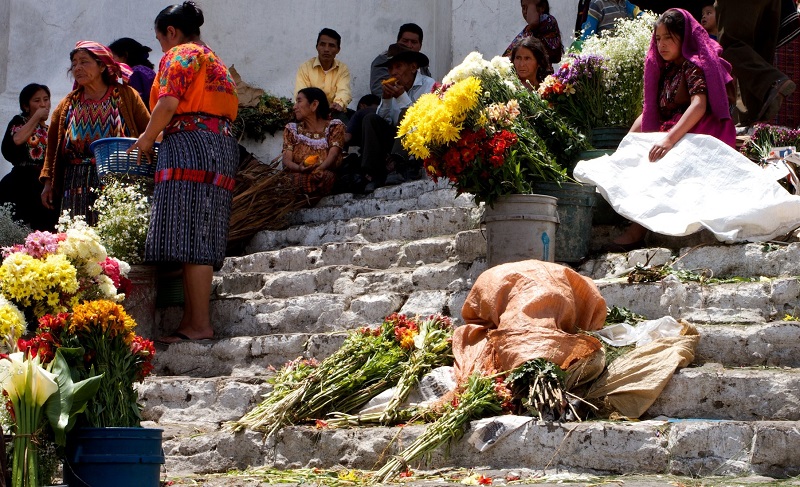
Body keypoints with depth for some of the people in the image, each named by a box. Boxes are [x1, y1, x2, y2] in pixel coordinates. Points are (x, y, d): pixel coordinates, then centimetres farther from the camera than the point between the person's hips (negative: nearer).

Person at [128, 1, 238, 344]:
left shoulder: (179, 56, 0)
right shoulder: (215, 61, 27)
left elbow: (168, 103, -14)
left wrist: (147, 139, 0)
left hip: (190, 145, -9)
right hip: (223, 146, 9)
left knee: (190, 238, -12)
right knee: (199, 240, 6)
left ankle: (200, 324, -15)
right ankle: (190, 320, 4)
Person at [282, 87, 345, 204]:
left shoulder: (334, 126, 10)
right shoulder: (292, 129, 19)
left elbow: (333, 155, -7)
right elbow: (286, 161, 3)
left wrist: (318, 169, -30)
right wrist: (299, 168, -23)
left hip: (325, 177, -1)